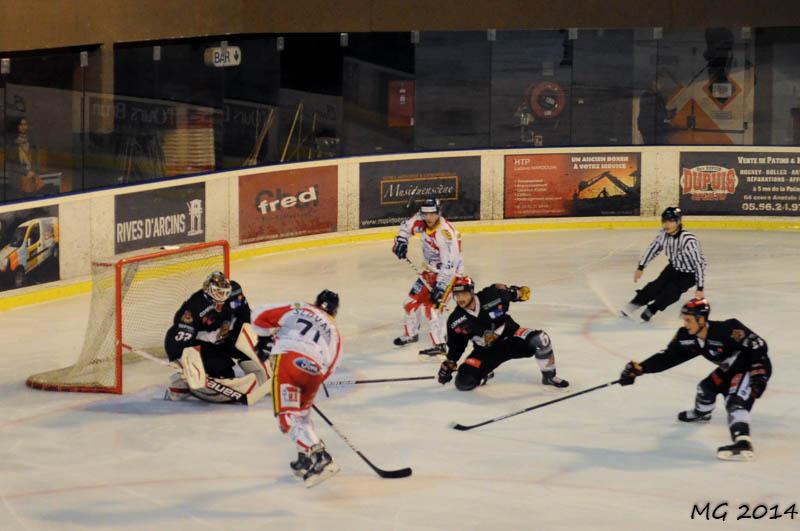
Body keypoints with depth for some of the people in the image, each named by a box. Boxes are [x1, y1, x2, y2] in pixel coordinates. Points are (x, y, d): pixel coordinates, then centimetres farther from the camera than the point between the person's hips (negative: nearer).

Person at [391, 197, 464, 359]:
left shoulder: (445, 233, -32)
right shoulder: (422, 221, -10)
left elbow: (450, 264, -33)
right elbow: (407, 225, 12)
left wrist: (440, 286, -34)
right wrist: (401, 240, -5)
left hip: (450, 273, -9)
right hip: (430, 269, 9)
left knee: (431, 306, -21)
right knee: (413, 300, 15)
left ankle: (439, 345, -18)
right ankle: (410, 333, 39)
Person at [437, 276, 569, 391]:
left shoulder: (492, 295, -19)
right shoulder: (455, 321, -12)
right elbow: (455, 346, 4)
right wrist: (449, 365, 3)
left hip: (510, 338, -1)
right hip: (485, 351, 1)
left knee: (539, 339, -31)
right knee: (464, 382, -19)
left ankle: (549, 376, -7)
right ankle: (483, 374, 18)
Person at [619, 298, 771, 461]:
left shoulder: (727, 330, -31)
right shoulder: (688, 337, -7)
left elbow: (758, 345, -28)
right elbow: (668, 356, -6)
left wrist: (758, 373, -33)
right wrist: (639, 368, -15)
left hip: (754, 367, -9)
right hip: (731, 369, 9)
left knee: (735, 402, -26)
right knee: (707, 387, 19)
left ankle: (743, 444, -42)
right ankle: (701, 413, 52)